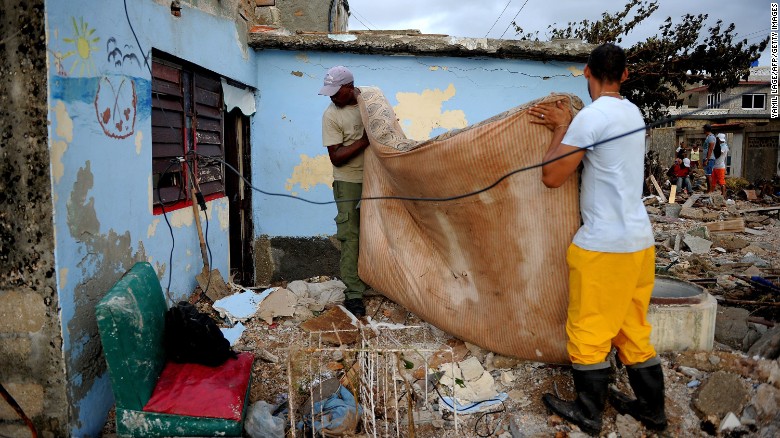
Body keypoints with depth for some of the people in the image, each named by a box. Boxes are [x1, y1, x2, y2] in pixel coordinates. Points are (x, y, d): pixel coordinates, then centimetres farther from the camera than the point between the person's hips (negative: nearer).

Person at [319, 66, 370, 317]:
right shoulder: (331, 115, -11)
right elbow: (336, 157, -15)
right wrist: (365, 140, -22)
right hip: (349, 183, -4)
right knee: (351, 237, -6)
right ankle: (353, 293, 0)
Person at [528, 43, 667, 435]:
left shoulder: (592, 116, -15)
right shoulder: (632, 113, 12)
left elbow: (551, 176, -12)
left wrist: (561, 128, -1)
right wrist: (565, 128, 14)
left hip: (604, 244, -9)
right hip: (639, 240, 9)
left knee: (588, 331, 6)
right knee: (633, 330, 19)